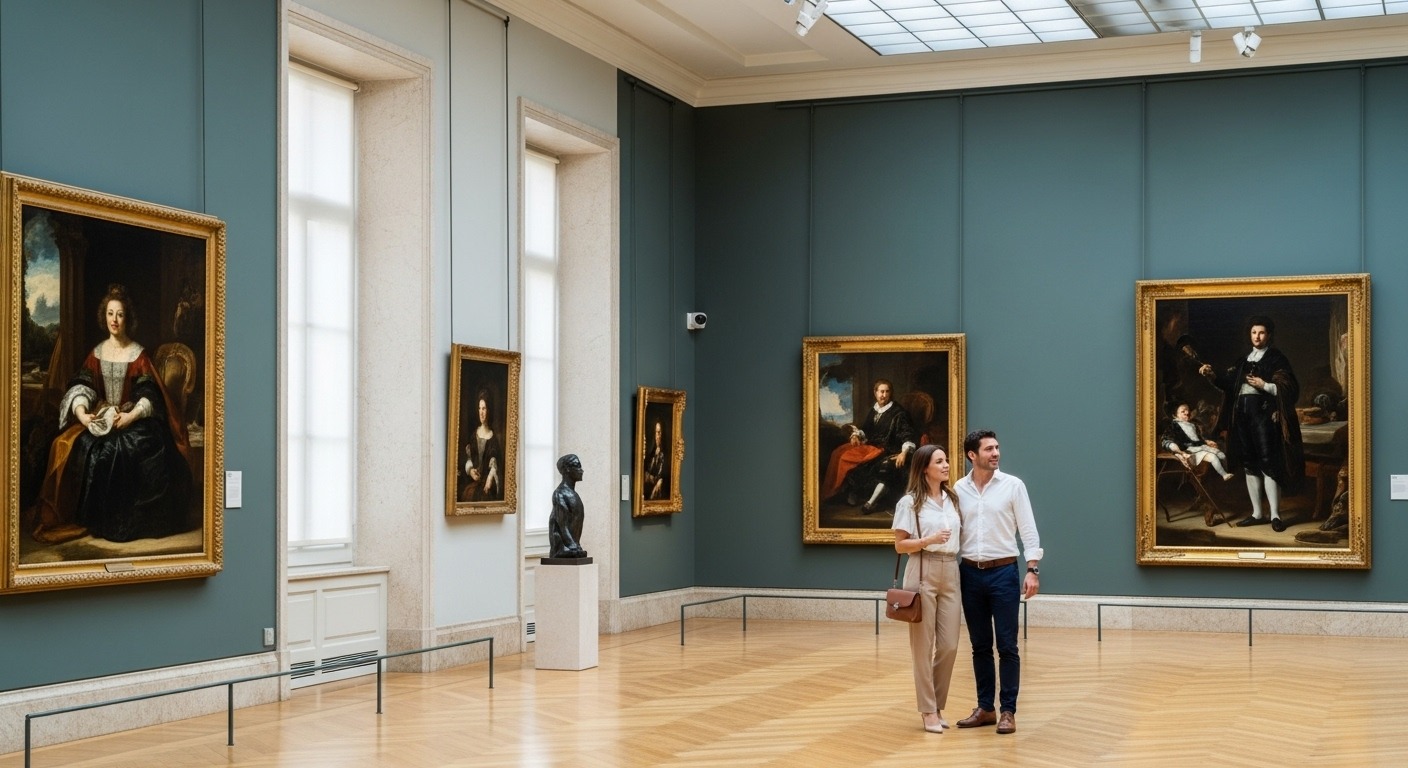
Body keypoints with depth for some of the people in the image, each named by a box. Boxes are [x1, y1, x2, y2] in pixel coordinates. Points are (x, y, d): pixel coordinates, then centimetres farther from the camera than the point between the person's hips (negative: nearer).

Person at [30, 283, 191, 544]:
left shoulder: (139, 355, 1)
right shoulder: (97, 353, 10)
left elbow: (149, 395, -7)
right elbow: (81, 386, 0)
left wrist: (131, 416, -24)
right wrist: (81, 412, -20)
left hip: (132, 419, -3)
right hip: (99, 419, 3)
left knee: (143, 447, -34)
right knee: (70, 446, -25)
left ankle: (129, 520, -21)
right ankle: (94, 519, -17)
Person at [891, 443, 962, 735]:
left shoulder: (952, 499, 12)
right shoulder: (910, 502, -4)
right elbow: (900, 545, -6)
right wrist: (930, 540, -20)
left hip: (950, 573, 5)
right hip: (923, 573, -5)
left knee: (949, 645, 3)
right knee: (924, 644, -1)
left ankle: (937, 705, 19)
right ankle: (929, 710, 5)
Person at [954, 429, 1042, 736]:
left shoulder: (1013, 485, -3)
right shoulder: (959, 489, 4)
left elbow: (1028, 530, -4)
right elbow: (953, 532, 8)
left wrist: (1032, 570, -12)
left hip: (1004, 572, -3)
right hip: (970, 573, 3)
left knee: (1006, 646, -1)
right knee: (980, 646, 9)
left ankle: (1008, 711, 5)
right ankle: (985, 708, 17)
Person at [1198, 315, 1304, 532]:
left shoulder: (1276, 358, 1)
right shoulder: (1245, 360, 18)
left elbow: (1290, 388, -7)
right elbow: (1229, 383, 10)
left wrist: (1264, 385, -18)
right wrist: (1212, 376, -7)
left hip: (1264, 413, -6)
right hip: (1242, 414, 6)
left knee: (1267, 463, -11)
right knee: (1249, 464, 7)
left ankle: (1275, 515, -11)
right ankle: (1257, 513, 13)